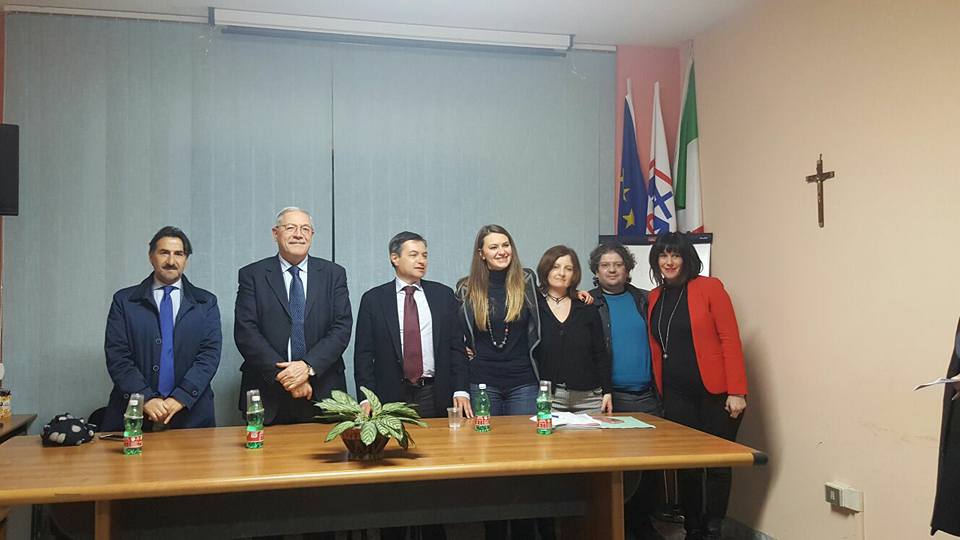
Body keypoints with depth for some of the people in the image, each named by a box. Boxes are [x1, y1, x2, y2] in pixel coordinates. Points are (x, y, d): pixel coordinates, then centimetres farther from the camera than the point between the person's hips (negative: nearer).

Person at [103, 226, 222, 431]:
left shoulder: (206, 303, 7)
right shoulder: (124, 301, 7)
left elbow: (209, 354, -2)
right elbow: (117, 356, -1)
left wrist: (180, 398, -14)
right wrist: (145, 398, -13)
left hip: (190, 414, 0)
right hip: (133, 414, 0)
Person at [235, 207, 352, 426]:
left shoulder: (334, 274, 7)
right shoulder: (252, 275, 4)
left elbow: (342, 327, -1)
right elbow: (245, 331, -5)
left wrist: (309, 366, -15)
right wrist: (281, 374, -14)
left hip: (323, 394, 1)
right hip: (267, 396, -1)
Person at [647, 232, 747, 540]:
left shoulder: (709, 287, -5)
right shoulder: (654, 298, 9)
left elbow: (730, 339, -10)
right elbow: (656, 349, 10)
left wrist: (736, 391, -15)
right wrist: (660, 392, 4)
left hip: (715, 393, -4)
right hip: (676, 395, 4)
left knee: (718, 464, 5)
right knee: (685, 464, 9)